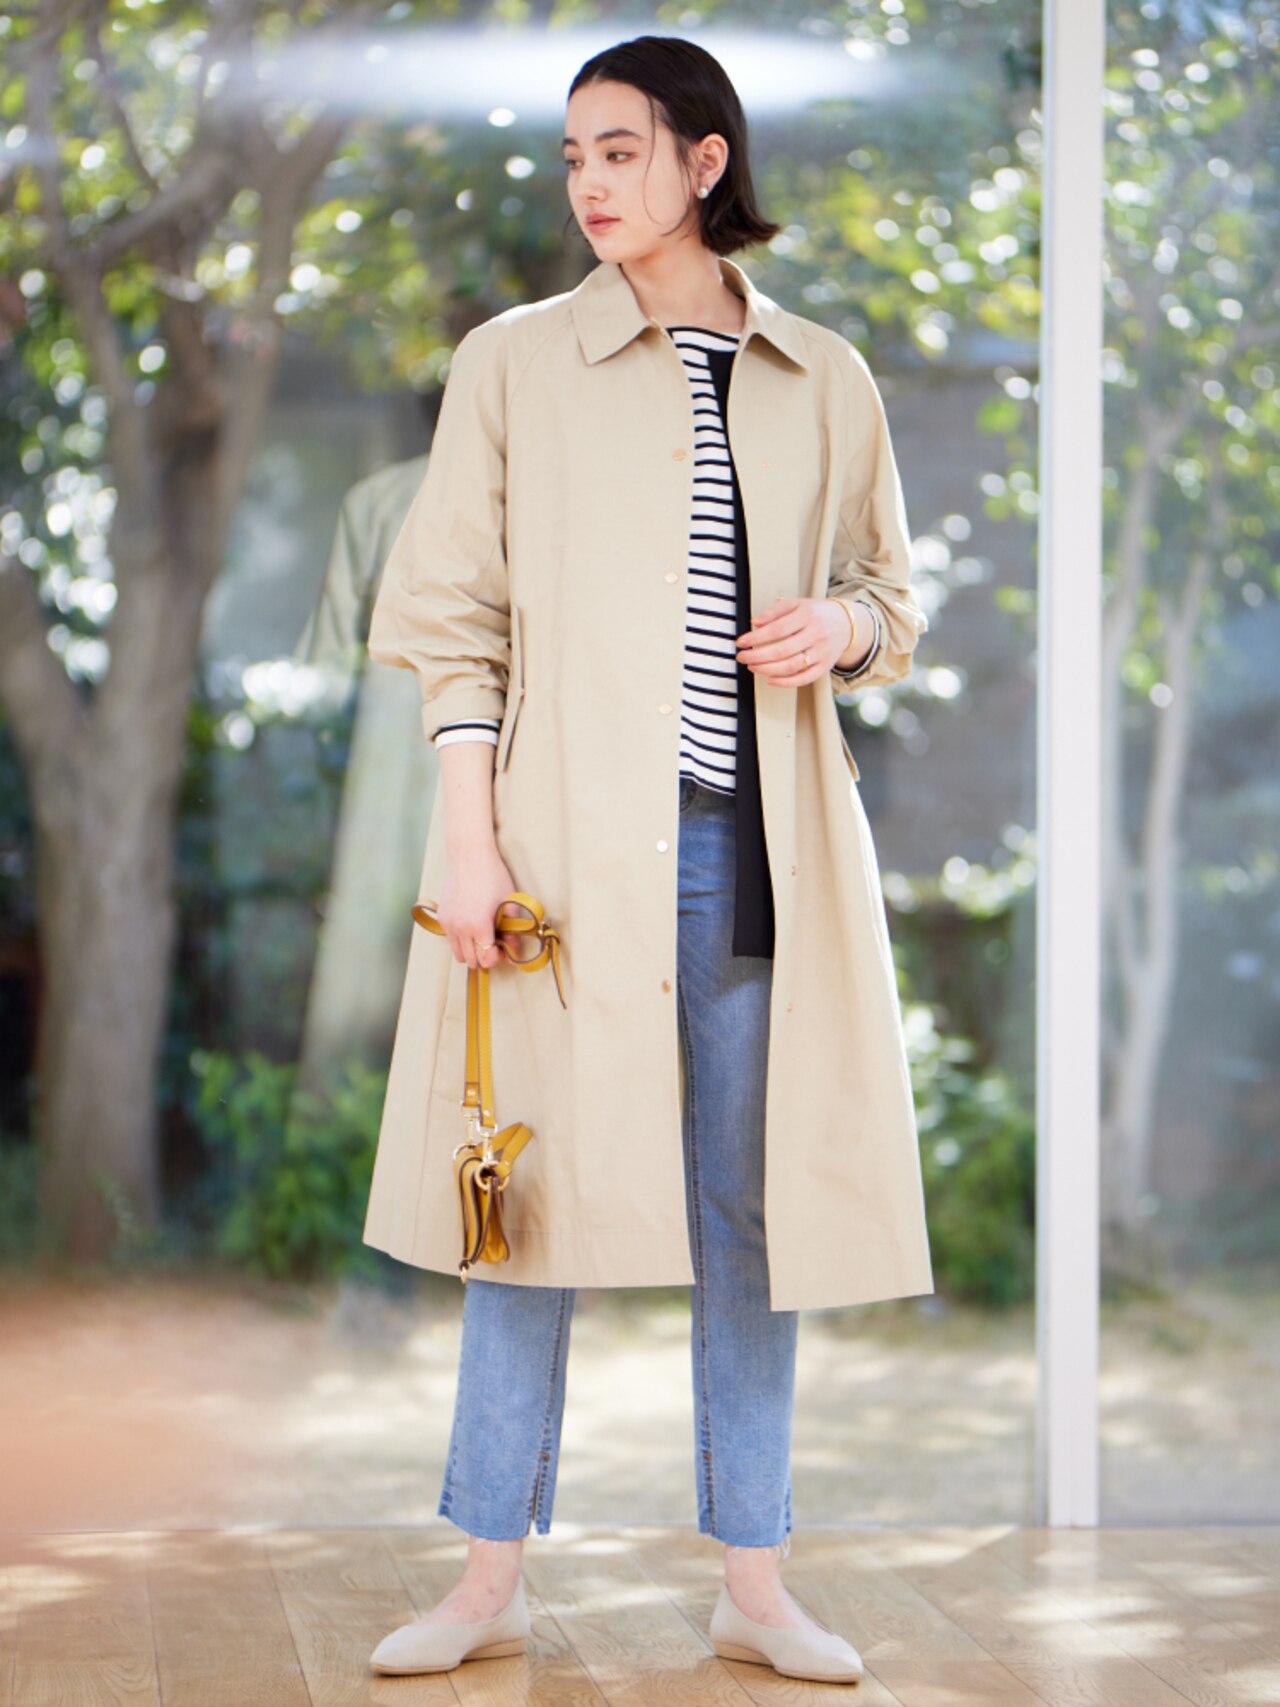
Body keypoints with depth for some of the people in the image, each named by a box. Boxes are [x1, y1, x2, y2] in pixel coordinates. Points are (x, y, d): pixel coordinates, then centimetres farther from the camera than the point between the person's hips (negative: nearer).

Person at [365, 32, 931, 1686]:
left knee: (751, 1201, 5)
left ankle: (755, 1582, 14)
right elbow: (451, 613, 0)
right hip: (568, 827, -2)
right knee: (537, 1181, 1)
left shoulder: (825, 381, 10)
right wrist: (467, 833, -9)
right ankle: (491, 1578, 11)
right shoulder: (515, 362, 4)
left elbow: (891, 594, 18)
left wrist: (839, 630, -6)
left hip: (755, 836, 2)